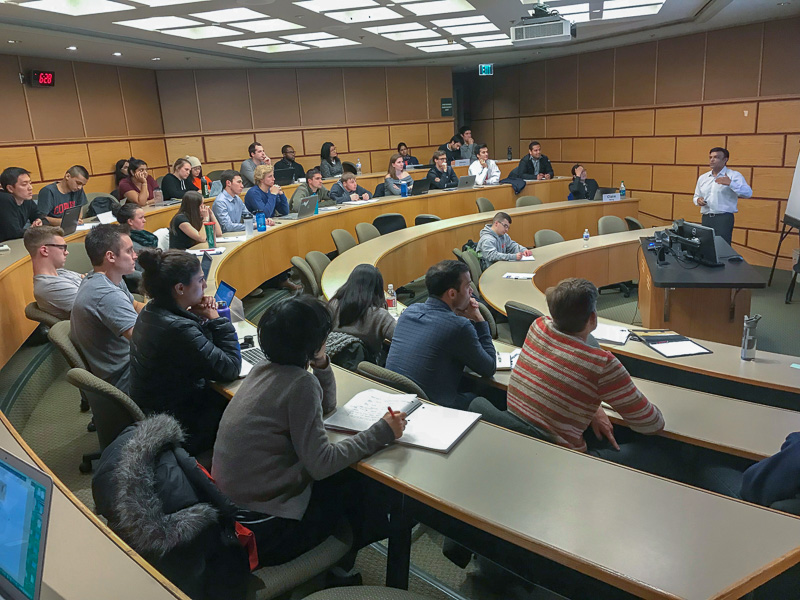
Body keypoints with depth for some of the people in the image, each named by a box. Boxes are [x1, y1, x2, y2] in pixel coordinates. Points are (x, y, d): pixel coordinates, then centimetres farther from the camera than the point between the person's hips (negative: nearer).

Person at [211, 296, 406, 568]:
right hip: (262, 528, -8)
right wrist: (381, 432, -16)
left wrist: (321, 365, 0)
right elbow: (321, 463, -23)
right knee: (363, 486, 7)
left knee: (347, 473, 18)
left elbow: (326, 405, 17)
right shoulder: (300, 384, -22)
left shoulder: (264, 370, 4)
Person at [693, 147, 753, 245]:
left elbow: (748, 193, -10)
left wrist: (730, 183, -22)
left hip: (724, 218, -5)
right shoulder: (702, 177, 17)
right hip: (706, 218, 5)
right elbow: (696, 196, 27)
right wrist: (698, 200, 2)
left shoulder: (734, 175, 1)